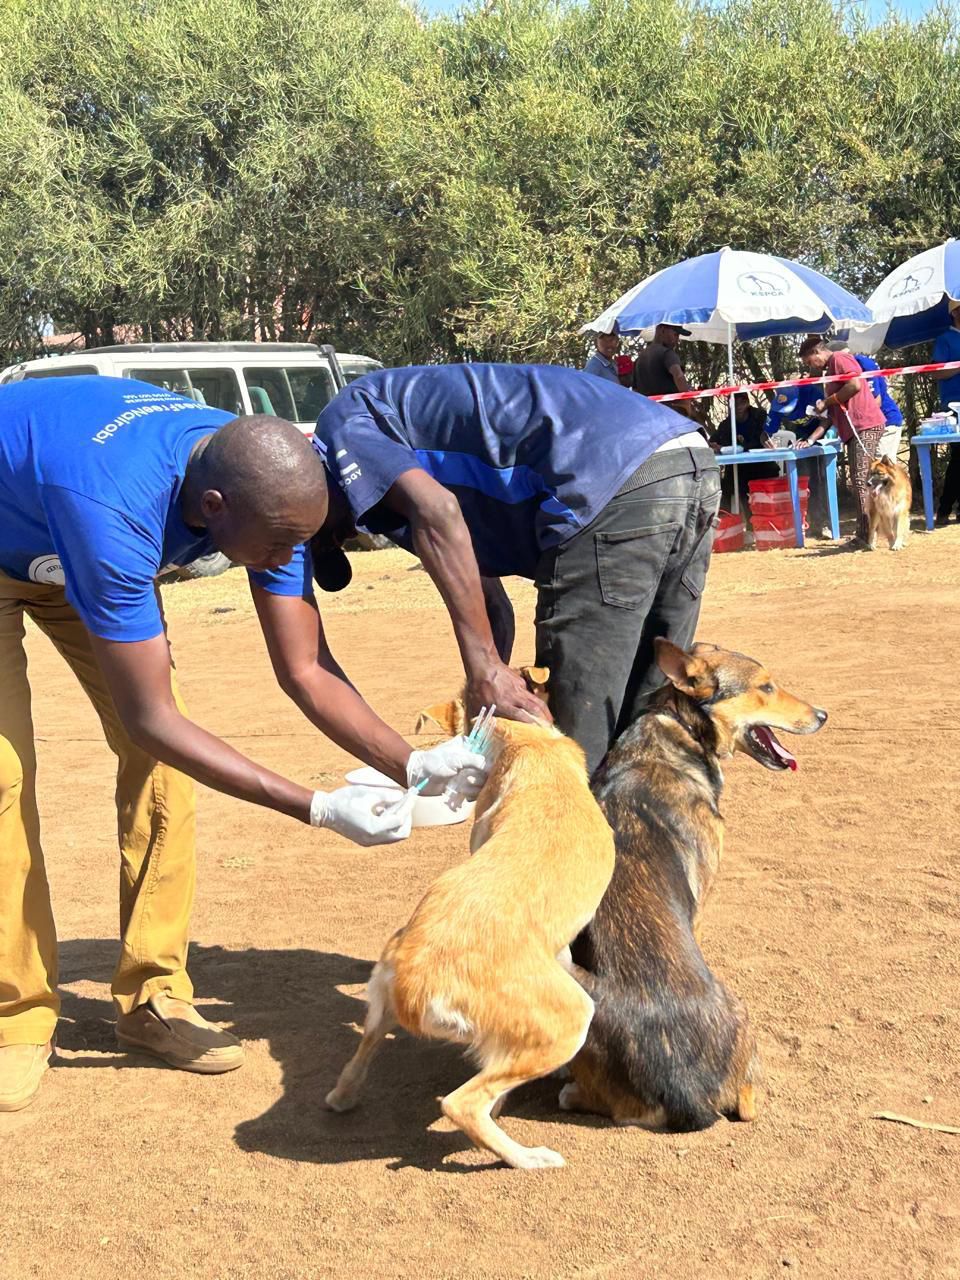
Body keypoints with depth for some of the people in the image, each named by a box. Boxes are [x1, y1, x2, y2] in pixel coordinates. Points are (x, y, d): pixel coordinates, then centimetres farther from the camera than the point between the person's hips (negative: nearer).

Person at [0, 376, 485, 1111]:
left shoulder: (261, 491, -26)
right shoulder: (115, 510, -46)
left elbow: (306, 669, -20)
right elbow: (150, 717, -39)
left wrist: (411, 764, -34)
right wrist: (319, 808, -41)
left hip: (79, 554, 6)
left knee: (156, 759, -7)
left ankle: (153, 995, 5)